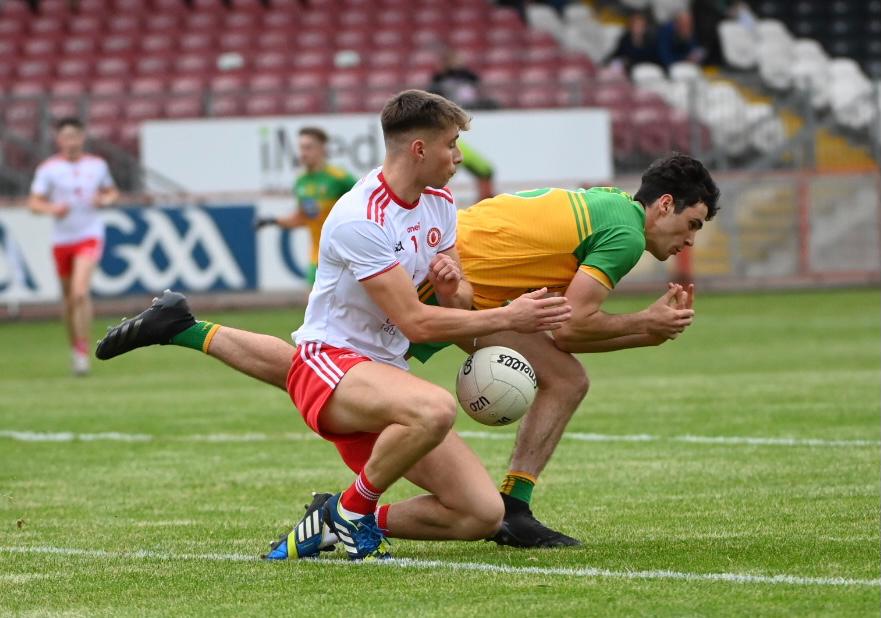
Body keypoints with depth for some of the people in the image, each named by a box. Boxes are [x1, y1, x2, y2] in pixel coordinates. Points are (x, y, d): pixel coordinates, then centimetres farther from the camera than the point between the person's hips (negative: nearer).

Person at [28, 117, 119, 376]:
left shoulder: (97, 165, 3)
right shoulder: (48, 168, -3)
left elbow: (112, 192, 18)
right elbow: (34, 202, -4)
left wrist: (105, 200, -5)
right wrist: (52, 208, -24)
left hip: (90, 235, -2)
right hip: (62, 238, 2)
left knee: (80, 292, -20)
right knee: (68, 297, 11)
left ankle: (83, 352, -18)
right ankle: (75, 346, 32)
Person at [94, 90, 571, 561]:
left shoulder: (440, 203, 7)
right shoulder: (360, 219, -21)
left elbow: (459, 301, 15)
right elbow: (415, 323, -21)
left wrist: (452, 283, -10)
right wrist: (507, 318, -18)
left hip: (381, 370, 10)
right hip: (331, 361, -10)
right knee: (435, 409, -43)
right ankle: (353, 510, -14)